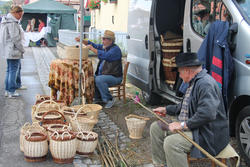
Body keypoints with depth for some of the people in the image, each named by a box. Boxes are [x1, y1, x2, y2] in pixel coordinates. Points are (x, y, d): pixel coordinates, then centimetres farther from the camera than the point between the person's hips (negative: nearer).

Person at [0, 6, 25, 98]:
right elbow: (15, 39, -20)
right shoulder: (12, 23, -18)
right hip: (13, 50, -10)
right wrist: (22, 49, -10)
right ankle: (11, 91, 2)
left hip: (8, 51, 10)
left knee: (9, 70, 16)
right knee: (13, 70, -3)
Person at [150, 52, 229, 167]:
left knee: (171, 143, -33)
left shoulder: (206, 84, -22)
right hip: (189, 126, 11)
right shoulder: (194, 82, 12)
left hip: (207, 134, -11)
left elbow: (207, 114, -34)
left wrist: (184, 125, -27)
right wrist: (166, 110, 28)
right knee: (156, 128, 10)